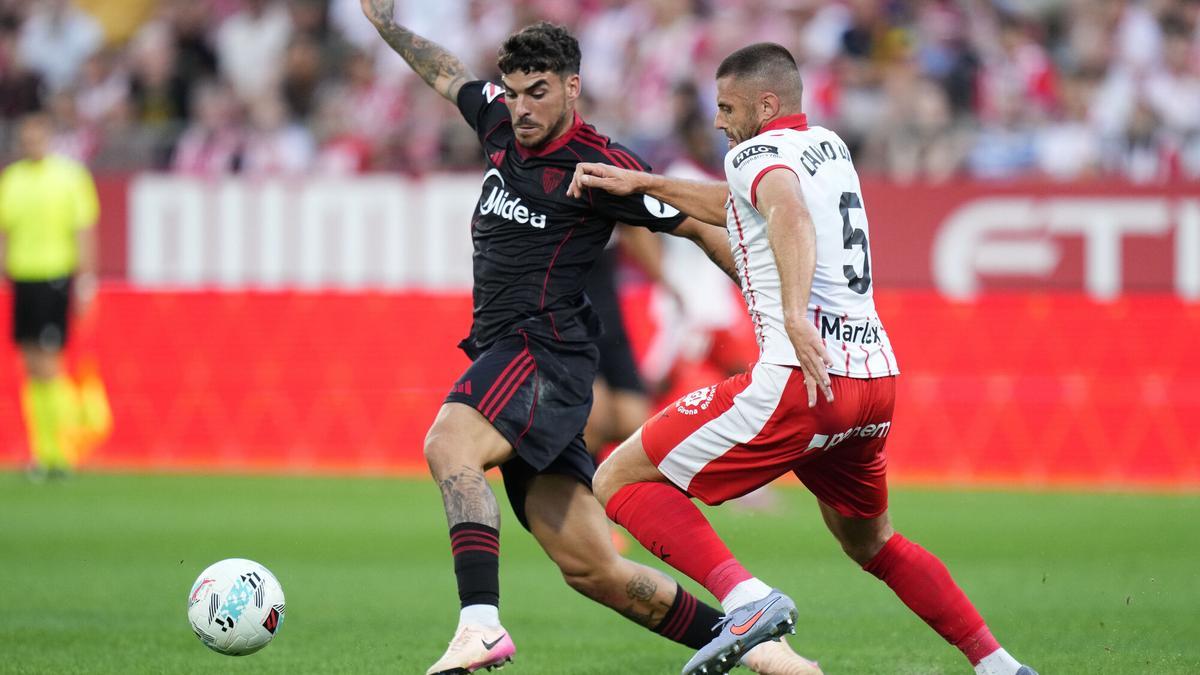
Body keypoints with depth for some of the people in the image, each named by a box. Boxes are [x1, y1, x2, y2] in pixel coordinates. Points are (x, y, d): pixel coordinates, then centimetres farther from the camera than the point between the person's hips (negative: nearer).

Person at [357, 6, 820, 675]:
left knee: (449, 443, -35)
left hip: (546, 350, -7)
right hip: (503, 357, 7)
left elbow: (700, 227, 2)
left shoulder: (598, 165, -6)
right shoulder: (503, 126, 14)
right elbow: (448, 74, 35)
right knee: (592, 568, 4)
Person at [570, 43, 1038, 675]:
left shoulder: (757, 152, -3)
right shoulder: (828, 146, 22)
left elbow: (788, 210, -26)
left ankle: (746, 598, -24)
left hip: (804, 378, -9)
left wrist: (795, 314, -41)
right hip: (875, 376, 9)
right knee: (869, 541, 30)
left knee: (621, 480, -5)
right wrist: (642, 183, 38)